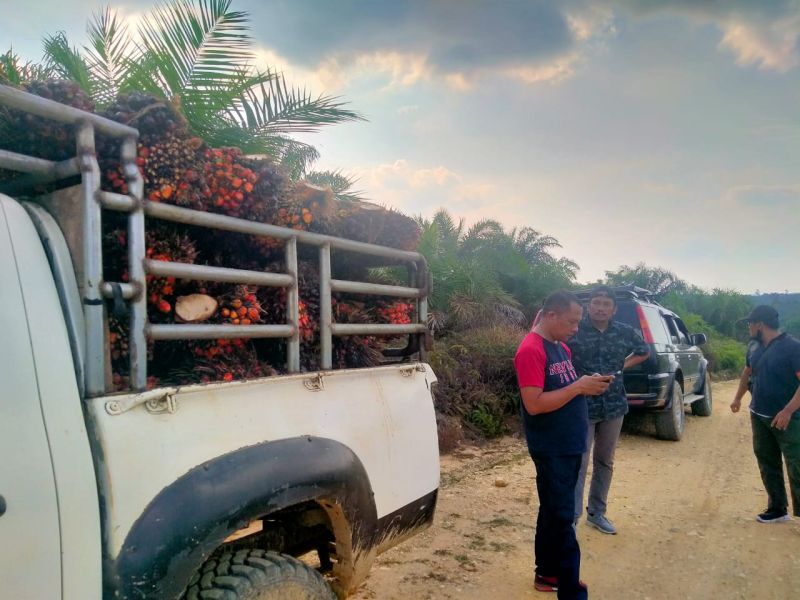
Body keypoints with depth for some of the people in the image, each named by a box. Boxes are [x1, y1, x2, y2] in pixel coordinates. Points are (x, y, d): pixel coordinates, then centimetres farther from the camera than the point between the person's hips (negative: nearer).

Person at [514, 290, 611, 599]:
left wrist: (589, 384, -2)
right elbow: (534, 404, -25)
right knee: (561, 519, -1)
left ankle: (547, 573, 32)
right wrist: (579, 387, -23)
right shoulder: (531, 350, -20)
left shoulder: (560, 347, 10)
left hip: (570, 445, 9)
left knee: (553, 513, 19)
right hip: (552, 450, -9)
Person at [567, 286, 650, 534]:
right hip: (582, 406, -5)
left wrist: (623, 365, 9)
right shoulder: (574, 329, -12)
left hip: (614, 405, 5)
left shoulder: (625, 332, 1)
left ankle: (596, 513, 31)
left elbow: (644, 350, 20)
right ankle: (572, 517, 7)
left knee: (605, 462, 16)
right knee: (579, 464, -3)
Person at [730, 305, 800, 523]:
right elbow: (747, 371, 26)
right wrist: (738, 397, 29)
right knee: (768, 464, 13)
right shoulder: (756, 349, 7)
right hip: (759, 416, 7)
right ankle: (777, 509, 25)